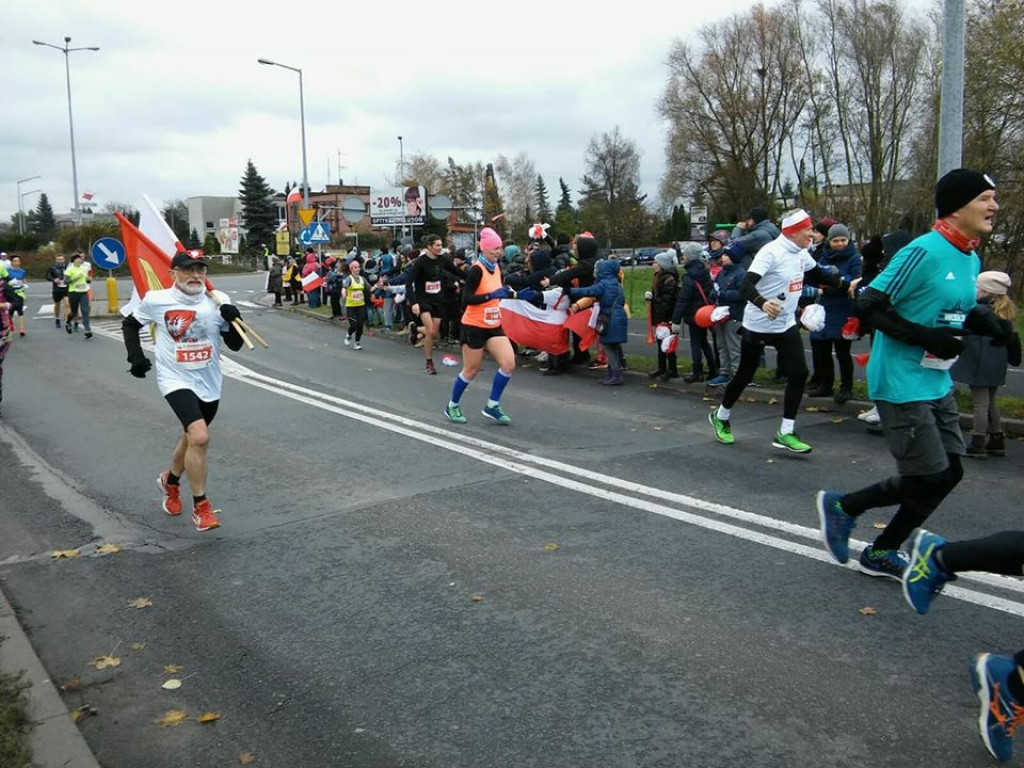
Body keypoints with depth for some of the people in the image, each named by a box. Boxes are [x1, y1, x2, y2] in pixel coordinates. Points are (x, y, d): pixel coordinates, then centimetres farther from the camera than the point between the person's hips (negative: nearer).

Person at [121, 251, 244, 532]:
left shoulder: (218, 301, -4)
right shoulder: (156, 300, -8)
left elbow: (235, 344, 0)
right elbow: (129, 323, 10)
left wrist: (233, 320, -18)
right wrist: (135, 356, -1)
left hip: (209, 384, 4)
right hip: (177, 380, -4)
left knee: (192, 438, 21)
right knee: (200, 437, -23)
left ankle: (170, 480, 53)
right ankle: (200, 507, -8)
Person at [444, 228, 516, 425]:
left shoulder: (496, 268, 6)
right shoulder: (476, 270, -17)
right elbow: (466, 299, -24)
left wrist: (510, 293, 6)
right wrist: (491, 295, -31)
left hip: (494, 326, 7)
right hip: (475, 327, -7)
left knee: (509, 364, -6)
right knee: (471, 370, 3)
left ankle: (492, 406, 9)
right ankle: (452, 406, 25)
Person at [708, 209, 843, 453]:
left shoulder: (801, 253, 3)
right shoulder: (771, 252, -22)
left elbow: (817, 274, 22)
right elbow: (746, 285, -32)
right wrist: (762, 303, -50)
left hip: (786, 325, 7)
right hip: (758, 326, -7)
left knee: (799, 374, -5)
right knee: (745, 375, 8)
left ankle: (785, 433, 2)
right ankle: (721, 417, 33)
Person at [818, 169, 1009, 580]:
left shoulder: (971, 260, 10)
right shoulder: (923, 251, -17)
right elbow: (869, 305, -19)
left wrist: (979, 321, 0)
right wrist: (925, 336, -23)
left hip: (937, 384, 9)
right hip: (901, 384, -9)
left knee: (949, 473, 11)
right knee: (928, 479, -6)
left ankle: (882, 553, 25)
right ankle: (842, 505, 17)